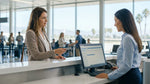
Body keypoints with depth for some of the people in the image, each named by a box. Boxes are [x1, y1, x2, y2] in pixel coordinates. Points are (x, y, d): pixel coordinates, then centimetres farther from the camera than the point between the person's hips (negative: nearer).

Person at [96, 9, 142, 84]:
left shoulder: (127, 38, -19)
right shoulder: (133, 36, 10)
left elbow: (127, 65, -22)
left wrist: (109, 76, -16)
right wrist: (119, 67, 26)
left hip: (128, 78, -9)